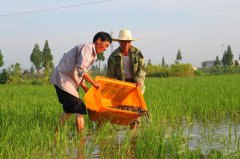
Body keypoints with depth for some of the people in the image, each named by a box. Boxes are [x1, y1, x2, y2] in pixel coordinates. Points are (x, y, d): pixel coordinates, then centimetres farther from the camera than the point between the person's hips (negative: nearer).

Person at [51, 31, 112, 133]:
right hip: (63, 79, -10)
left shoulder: (93, 55, 18)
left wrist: (86, 89, 10)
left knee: (69, 109, 21)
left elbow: (80, 75, 19)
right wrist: (93, 83, -15)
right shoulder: (87, 48, -12)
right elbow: (80, 69, -23)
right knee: (80, 109, -11)